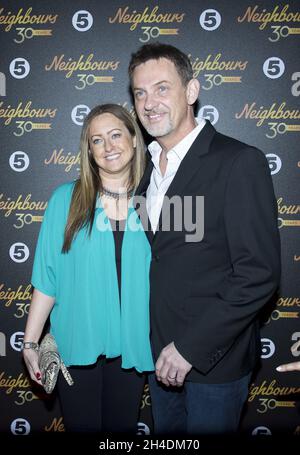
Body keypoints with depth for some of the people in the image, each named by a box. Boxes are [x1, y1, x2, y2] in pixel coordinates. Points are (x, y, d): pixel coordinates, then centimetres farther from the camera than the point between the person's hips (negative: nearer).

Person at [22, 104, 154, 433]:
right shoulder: (66, 199, -5)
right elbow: (47, 277, -3)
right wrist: (30, 342, -3)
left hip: (131, 344, 1)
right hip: (77, 343, -1)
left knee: (122, 426, 17)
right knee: (81, 426, 12)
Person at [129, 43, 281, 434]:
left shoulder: (240, 162, -17)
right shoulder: (149, 164, 6)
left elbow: (259, 273, -20)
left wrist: (190, 347, -19)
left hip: (213, 358, -6)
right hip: (160, 352, 6)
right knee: (166, 435, 21)